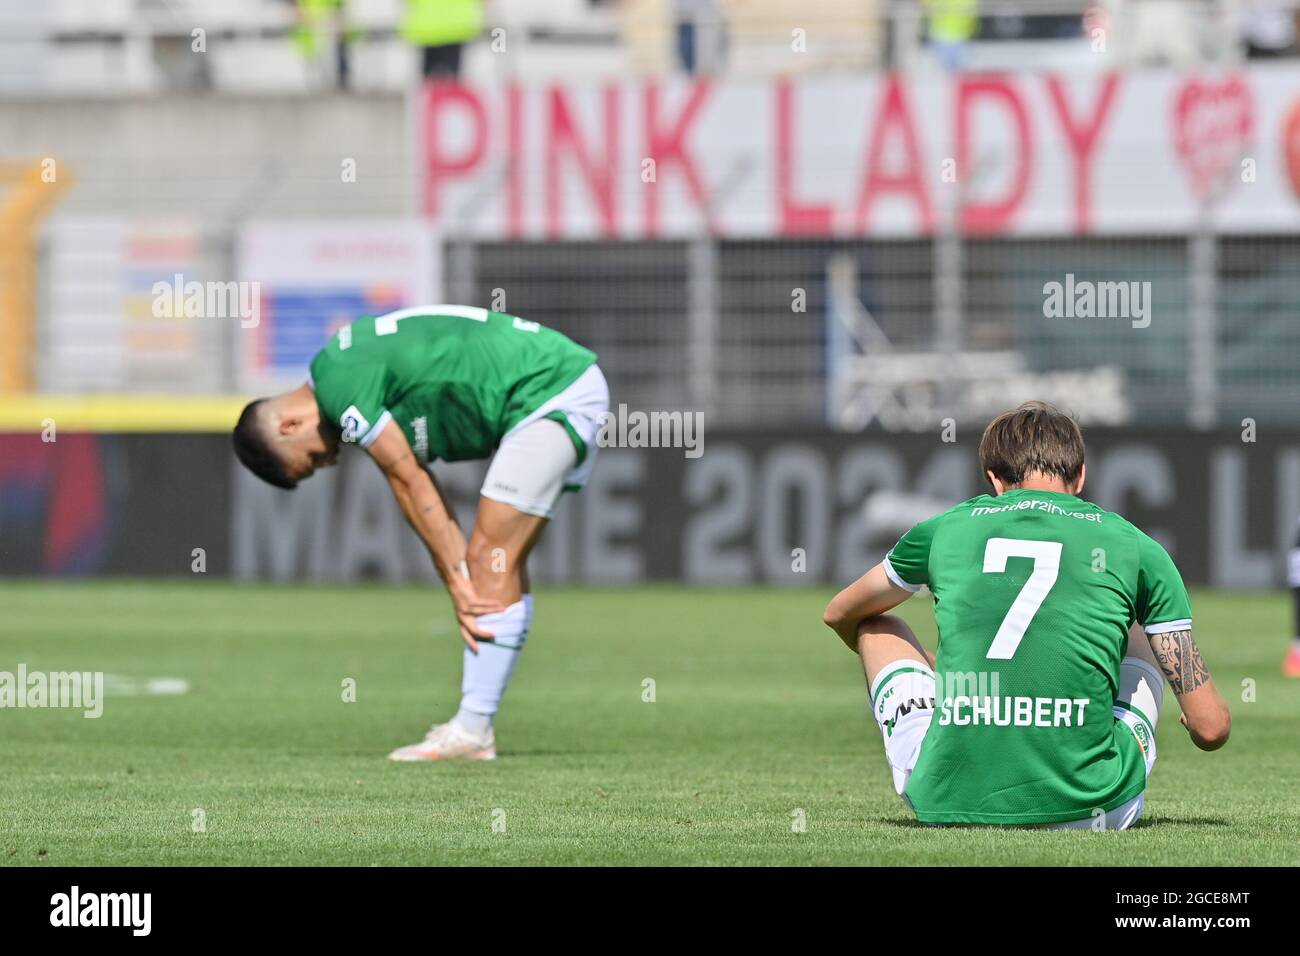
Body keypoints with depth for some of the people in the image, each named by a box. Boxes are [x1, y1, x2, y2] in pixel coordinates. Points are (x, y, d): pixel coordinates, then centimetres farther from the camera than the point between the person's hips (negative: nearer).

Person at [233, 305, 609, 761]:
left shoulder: (338, 382, -13)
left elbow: (412, 484, -10)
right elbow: (418, 490, 14)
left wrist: (458, 581, -3)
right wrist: (462, 583, 8)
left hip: (551, 393, -10)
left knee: (493, 559, -10)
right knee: (495, 562, 10)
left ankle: (473, 729, -9)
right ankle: (475, 726, 10)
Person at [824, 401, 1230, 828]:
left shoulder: (946, 528, 11)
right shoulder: (1136, 548, 6)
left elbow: (840, 613, 34)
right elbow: (1210, 728, 6)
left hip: (946, 804, 1)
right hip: (1087, 811, -1)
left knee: (877, 626, 30)